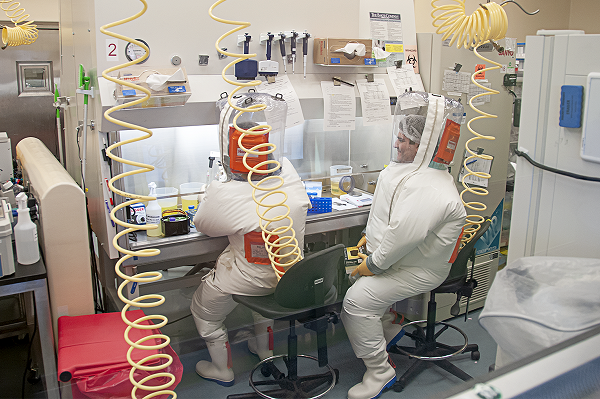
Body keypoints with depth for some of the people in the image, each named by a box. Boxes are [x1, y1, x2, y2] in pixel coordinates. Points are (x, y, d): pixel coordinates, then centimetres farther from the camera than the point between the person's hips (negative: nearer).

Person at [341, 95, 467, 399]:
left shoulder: (430, 189, -30)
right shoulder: (410, 167, 5)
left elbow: (405, 234, -34)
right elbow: (387, 209, 19)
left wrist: (373, 264, -23)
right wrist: (371, 235, 14)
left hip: (417, 269, -10)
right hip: (389, 253, 10)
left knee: (357, 300, -20)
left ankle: (379, 372, -2)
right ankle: (388, 328, 27)